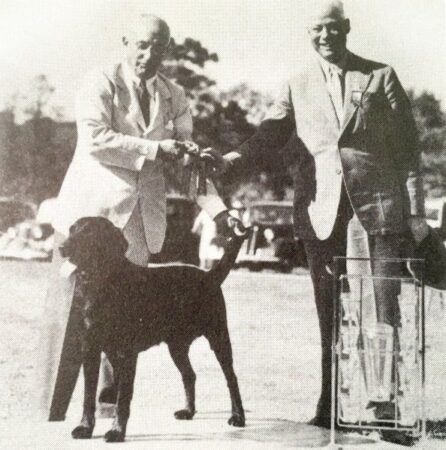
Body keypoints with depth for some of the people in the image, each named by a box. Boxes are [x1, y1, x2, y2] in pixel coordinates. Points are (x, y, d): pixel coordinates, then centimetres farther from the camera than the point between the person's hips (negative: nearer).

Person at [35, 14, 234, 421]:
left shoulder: (174, 97, 14)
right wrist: (153, 149, -14)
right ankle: (50, 416, 1)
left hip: (140, 220, 4)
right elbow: (95, 140, -15)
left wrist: (217, 208, 0)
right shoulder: (101, 83, -1)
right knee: (70, 314, -4)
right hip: (91, 211, -4)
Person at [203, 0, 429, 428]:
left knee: (383, 308, -3)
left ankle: (385, 402, 5)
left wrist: (415, 211, -1)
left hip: (378, 203, -2)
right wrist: (229, 162, -17)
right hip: (321, 209, 2)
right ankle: (330, 404, 13)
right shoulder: (297, 87, 12)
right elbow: (268, 138, 3)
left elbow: (406, 148, 5)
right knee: (329, 315, 6)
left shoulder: (380, 76, 7)